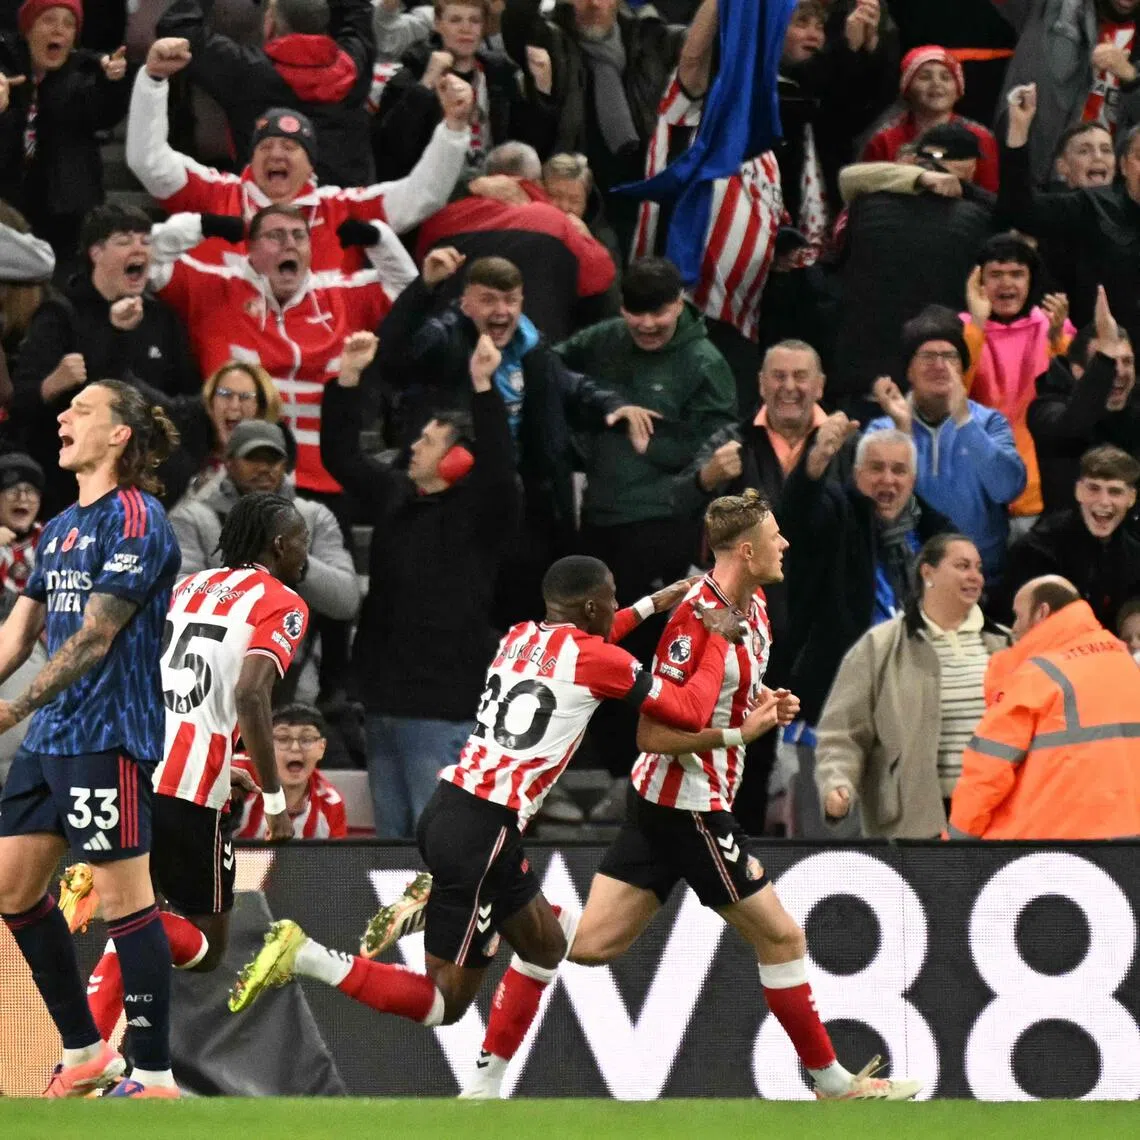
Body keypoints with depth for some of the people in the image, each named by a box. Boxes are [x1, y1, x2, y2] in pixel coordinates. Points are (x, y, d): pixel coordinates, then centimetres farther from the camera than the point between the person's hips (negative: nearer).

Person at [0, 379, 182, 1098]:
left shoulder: (135, 520, -11)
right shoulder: (61, 527, 17)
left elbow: (94, 638, -17)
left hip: (107, 738, -10)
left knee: (125, 899, -8)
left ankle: (155, 1077, -4)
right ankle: (84, 1052, 19)